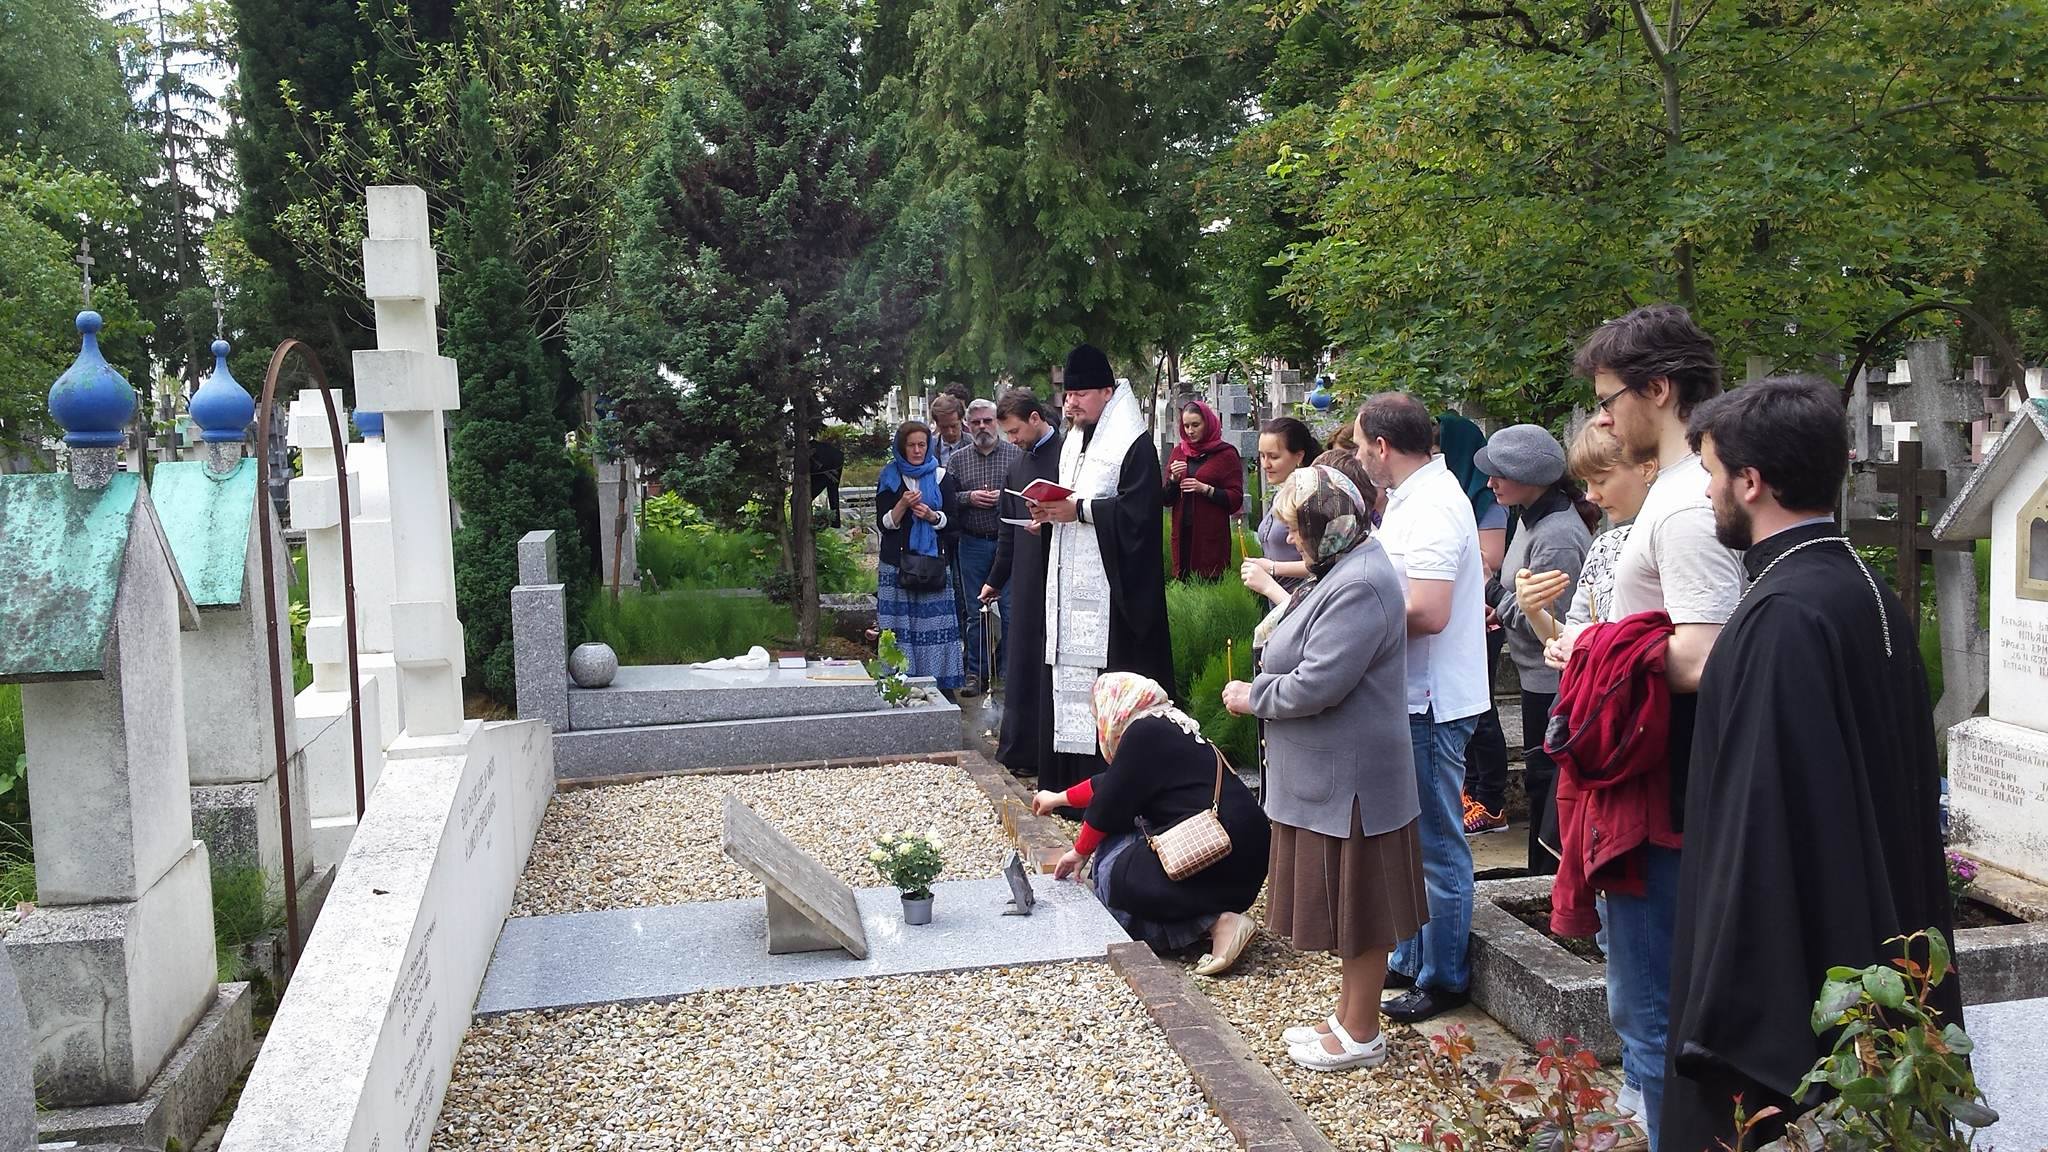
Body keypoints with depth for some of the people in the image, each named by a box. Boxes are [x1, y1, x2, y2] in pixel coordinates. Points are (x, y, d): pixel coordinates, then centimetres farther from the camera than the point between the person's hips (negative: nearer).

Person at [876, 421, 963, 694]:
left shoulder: (939, 476, 10)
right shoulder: (889, 478, 9)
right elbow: (884, 523, 3)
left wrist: (932, 516, -12)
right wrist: (903, 505, -14)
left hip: (934, 560, 0)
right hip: (897, 563, 0)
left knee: (936, 623, -4)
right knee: (900, 625, -4)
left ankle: (941, 682, 0)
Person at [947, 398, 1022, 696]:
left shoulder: (1017, 454, 3)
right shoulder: (957, 460, 9)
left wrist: (1005, 497, -15)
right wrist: (969, 498, -10)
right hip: (972, 545, 2)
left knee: (1011, 610, -1)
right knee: (975, 613, 8)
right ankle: (976, 673, 17)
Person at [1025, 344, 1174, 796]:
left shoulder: (1134, 444, -8)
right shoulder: (1073, 443, 19)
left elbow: (1136, 511, -18)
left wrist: (1078, 509, -20)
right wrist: (1050, 510, 4)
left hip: (1109, 587, -9)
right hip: (1070, 584, 9)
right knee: (1069, 682, 8)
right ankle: (1069, 783, 15)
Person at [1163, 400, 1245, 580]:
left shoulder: (1225, 454, 1)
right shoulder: (1178, 452, 13)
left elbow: (1236, 499, -5)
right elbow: (1165, 500, 14)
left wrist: (1205, 489, -16)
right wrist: (1174, 478, -4)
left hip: (1212, 537, -4)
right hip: (1183, 536, 4)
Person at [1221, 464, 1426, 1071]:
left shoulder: (1360, 586, -23)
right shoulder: (1344, 572, 10)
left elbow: (1317, 684, -26)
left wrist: (1253, 696, -12)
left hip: (1349, 781, -10)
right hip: (1329, 774, 10)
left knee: (1358, 910, 5)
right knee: (1345, 906, 19)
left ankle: (1361, 1035, 19)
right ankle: (1348, 1017, 32)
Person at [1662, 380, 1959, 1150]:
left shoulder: (1782, 617, -23)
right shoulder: (1870, 594, 6)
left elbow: (1767, 828, -26)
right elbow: (1910, 793, 13)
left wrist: (1736, 1031, -22)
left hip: (1788, 985, -9)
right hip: (1873, 960, 9)